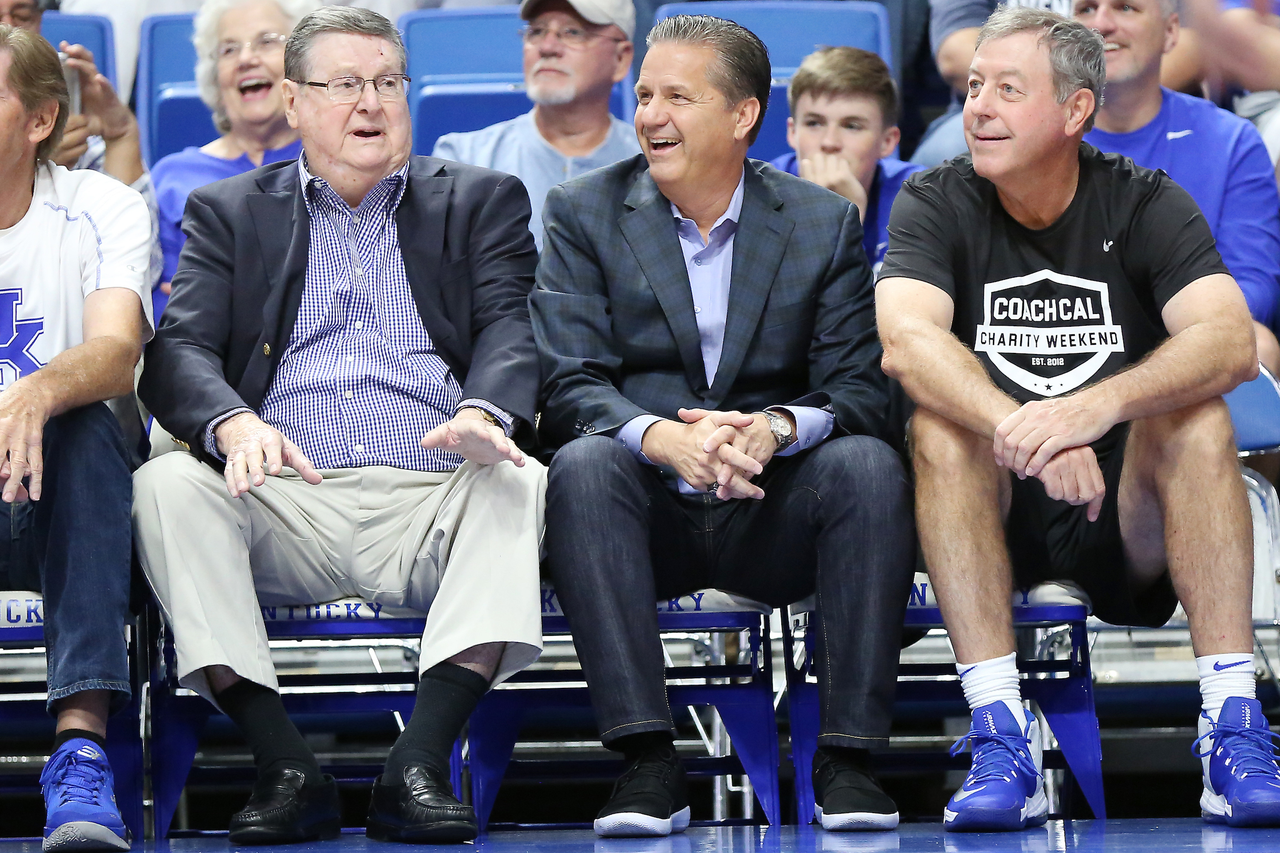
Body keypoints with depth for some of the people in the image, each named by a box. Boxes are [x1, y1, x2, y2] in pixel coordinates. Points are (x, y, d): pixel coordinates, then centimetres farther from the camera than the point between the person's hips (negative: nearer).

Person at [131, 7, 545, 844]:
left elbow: (514, 328, 3)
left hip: (430, 505, 0)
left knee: (520, 484, -32)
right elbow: (179, 351, 4)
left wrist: (483, 414, -22)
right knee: (165, 484, -28)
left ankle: (419, 765, -37)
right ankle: (286, 768, -30)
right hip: (287, 504, 0)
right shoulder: (228, 211, 19)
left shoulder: (483, 201, 19)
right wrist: (233, 424, -21)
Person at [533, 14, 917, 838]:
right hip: (648, 515, -1)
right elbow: (568, 388, -6)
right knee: (583, 466, -32)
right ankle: (649, 762, -36)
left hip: (771, 520, 1)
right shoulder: (586, 213, 4)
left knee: (869, 464, -29)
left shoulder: (823, 223, 7)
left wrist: (774, 429, -25)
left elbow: (860, 389, -2)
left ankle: (848, 756, -26)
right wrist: (663, 437, -28)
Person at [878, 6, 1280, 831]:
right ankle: (1003, 740, -36)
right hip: (998, 510, 0)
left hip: (1128, 515, 0)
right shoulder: (937, 204, -2)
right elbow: (908, 343, -21)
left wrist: (1095, 407, -39)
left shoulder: (1145, 204, -2)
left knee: (1198, 418, -26)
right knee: (941, 425, -28)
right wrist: (1024, 435, -40)